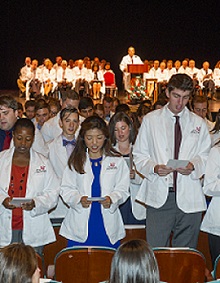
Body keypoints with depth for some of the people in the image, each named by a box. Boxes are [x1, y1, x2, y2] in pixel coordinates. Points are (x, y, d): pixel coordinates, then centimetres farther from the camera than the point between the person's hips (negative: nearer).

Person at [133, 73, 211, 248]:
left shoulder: (198, 123, 12)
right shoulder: (150, 120, 8)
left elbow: (206, 156, 12)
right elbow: (139, 155, 8)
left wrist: (193, 165, -9)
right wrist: (154, 168, -12)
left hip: (189, 197, 1)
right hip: (159, 196, -1)